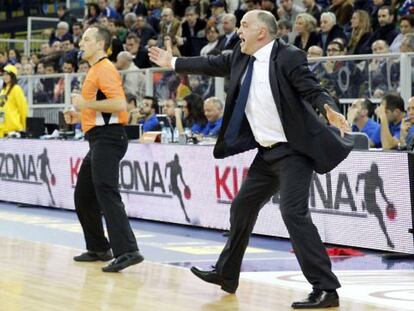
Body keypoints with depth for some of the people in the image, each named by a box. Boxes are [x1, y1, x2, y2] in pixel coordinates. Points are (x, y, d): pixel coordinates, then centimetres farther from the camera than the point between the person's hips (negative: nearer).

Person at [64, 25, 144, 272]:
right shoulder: (95, 70, 21)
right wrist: (79, 116, 17)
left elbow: (120, 104, -23)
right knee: (83, 196, 15)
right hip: (98, 140, 11)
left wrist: (86, 104, -17)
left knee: (106, 194, -20)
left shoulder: (105, 69, -10)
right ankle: (98, 248, 24)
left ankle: (127, 251, -26)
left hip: (107, 138, -11)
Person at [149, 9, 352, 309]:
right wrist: (173, 63, 32)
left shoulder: (288, 57, -15)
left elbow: (311, 89, -23)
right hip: (268, 153, 9)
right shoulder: (242, 57, 8)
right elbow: (212, 65, 22)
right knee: (243, 207, 18)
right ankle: (226, 274, 36)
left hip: (293, 151, -9)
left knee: (294, 212, -19)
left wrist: (329, 109, -44)